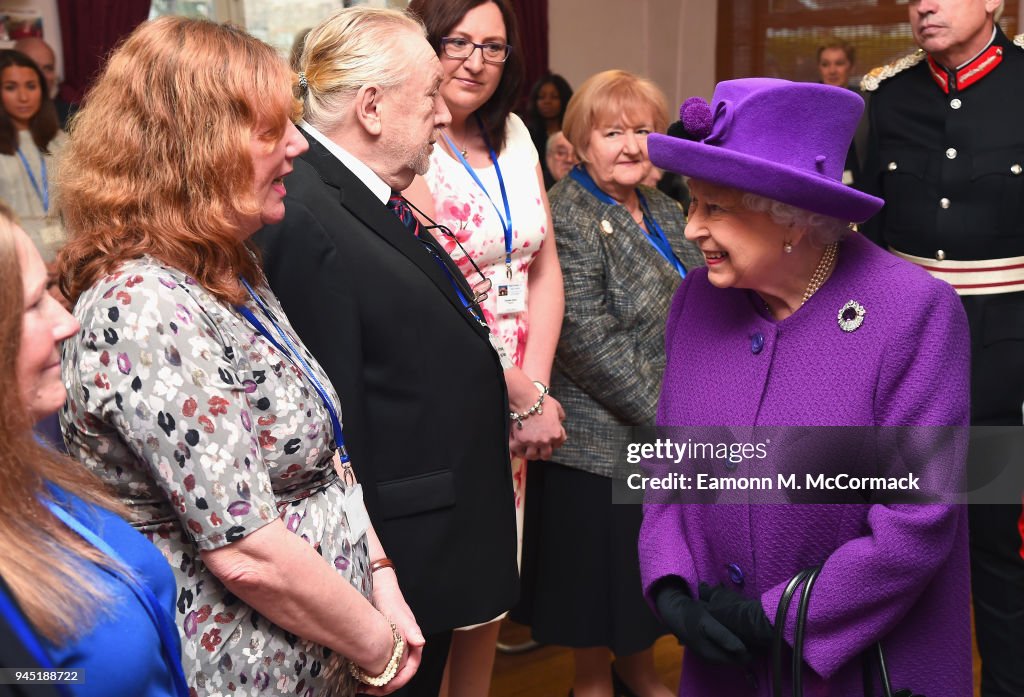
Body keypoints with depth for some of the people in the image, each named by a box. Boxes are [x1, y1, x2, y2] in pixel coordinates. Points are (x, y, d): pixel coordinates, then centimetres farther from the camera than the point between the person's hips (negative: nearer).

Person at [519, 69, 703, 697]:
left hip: (678, 434, 7)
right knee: (602, 569, 9)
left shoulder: (666, 212, 9)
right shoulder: (566, 218, -15)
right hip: (603, 440, -7)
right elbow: (588, 340, -21)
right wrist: (664, 417, -18)